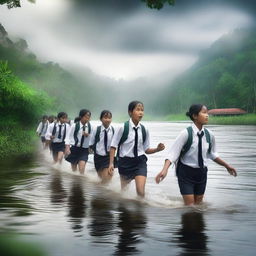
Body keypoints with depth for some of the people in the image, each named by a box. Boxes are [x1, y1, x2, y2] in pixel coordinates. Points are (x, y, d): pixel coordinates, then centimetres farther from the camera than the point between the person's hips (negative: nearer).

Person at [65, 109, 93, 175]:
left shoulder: (90, 127, -5)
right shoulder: (75, 125, -9)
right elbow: (68, 137, -5)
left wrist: (88, 136, -18)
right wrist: (67, 148, -13)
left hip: (84, 150, 0)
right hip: (74, 148, 0)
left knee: (82, 168, -16)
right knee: (73, 168, 13)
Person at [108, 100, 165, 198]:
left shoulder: (144, 130, -3)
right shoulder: (123, 128, -12)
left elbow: (146, 149, 7)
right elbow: (113, 146, -6)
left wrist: (157, 149, -10)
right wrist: (111, 163, -9)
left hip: (140, 161, 1)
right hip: (125, 162, -1)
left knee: (141, 191, -13)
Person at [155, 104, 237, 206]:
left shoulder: (209, 135, -4)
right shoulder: (186, 133, -19)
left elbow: (212, 154, 13)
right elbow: (173, 153, -22)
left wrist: (227, 166, 15)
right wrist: (165, 170, -36)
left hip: (201, 173, 5)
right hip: (186, 173, -5)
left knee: (198, 204, 15)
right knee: (189, 205, -3)